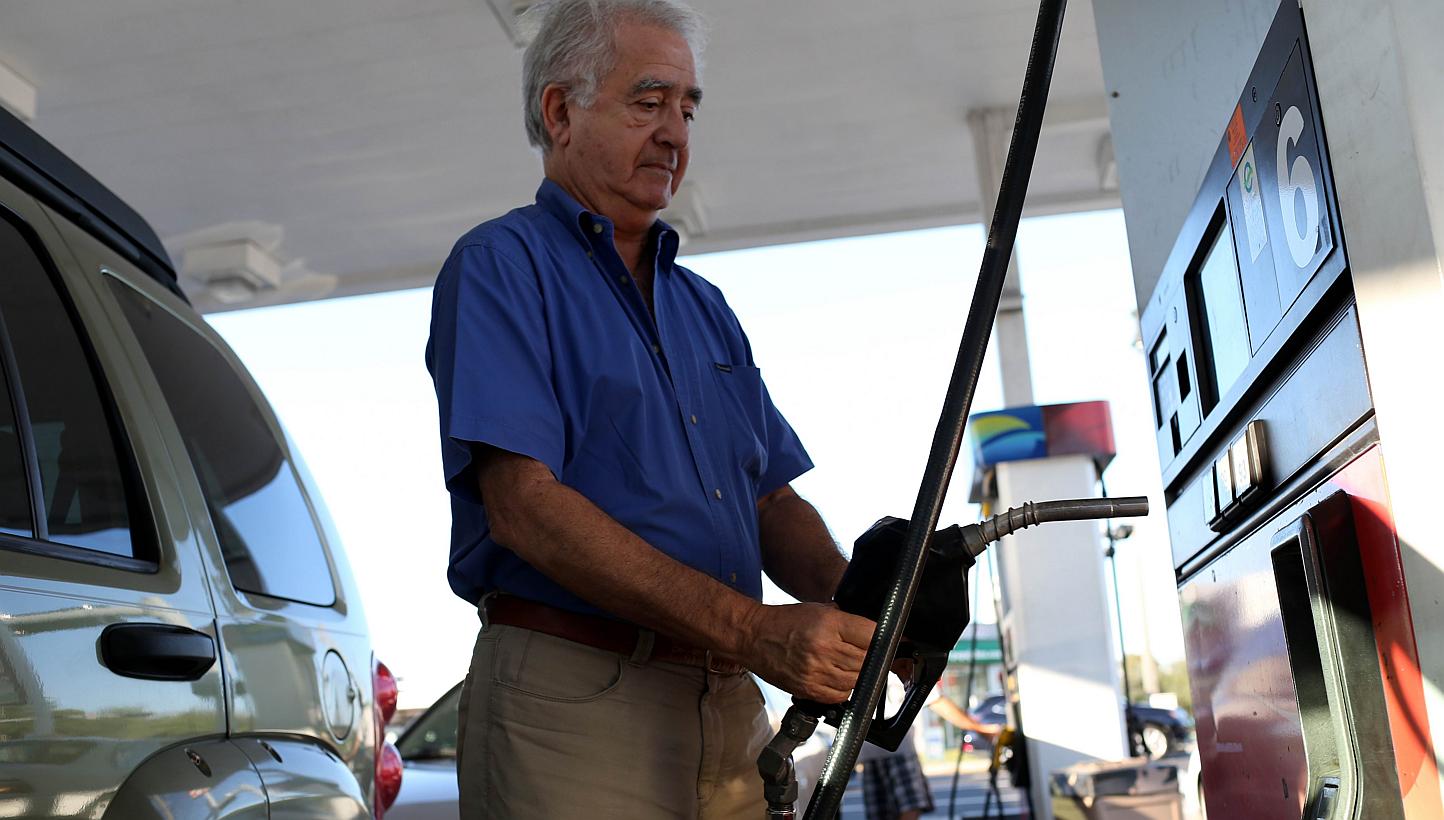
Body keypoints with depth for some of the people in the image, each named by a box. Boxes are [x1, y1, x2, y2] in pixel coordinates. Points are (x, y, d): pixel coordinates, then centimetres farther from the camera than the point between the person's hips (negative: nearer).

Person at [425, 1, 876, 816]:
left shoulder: (704, 305, 19)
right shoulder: (500, 266, -3)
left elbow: (773, 500, 15)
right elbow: (523, 503, -16)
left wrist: (855, 608, -8)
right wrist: (752, 631, -21)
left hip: (732, 715, 6)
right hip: (570, 702, -6)